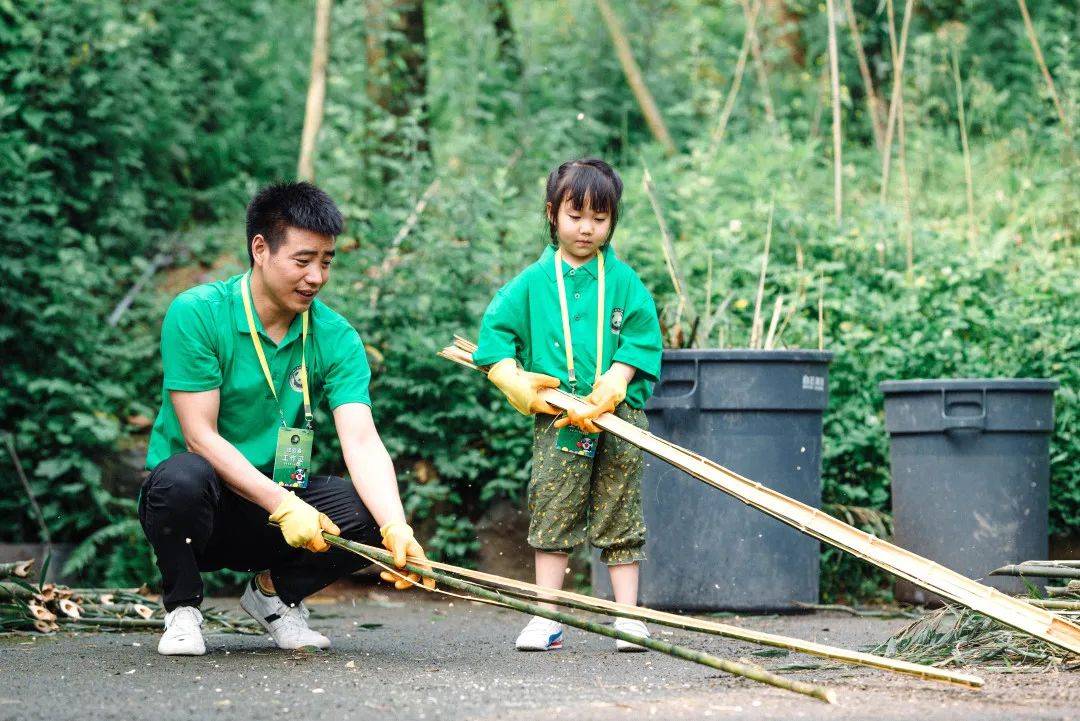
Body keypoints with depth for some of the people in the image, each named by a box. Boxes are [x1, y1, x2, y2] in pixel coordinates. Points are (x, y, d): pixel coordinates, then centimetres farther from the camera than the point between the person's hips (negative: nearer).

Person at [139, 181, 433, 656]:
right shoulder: (196, 314, -14)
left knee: (372, 512, -23)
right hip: (200, 505, -3)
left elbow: (362, 443, -15)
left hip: (281, 500, 4)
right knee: (185, 475, -38)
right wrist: (283, 506, -30)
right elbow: (200, 436, -19)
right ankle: (181, 609, -8)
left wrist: (397, 530, -33)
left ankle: (274, 591, 7)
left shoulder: (335, 337, -4)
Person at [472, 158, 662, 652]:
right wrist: (514, 380, -4)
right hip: (555, 422, 0)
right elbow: (495, 332, 9)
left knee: (619, 519, 4)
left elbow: (642, 340, 1)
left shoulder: (624, 281, 5)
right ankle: (546, 619, 7)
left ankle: (628, 617, 9)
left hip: (619, 420, 0)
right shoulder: (533, 282, 7)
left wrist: (615, 382, -13)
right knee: (552, 517, 2)